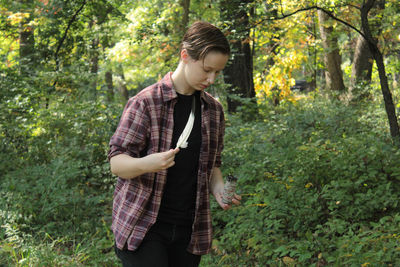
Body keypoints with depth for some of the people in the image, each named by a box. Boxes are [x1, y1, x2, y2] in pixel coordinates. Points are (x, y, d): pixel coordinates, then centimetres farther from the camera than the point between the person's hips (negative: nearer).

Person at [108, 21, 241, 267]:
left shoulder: (213, 109, 9)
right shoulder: (146, 103, -8)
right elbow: (116, 162, -9)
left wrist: (218, 188, -3)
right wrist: (146, 164, -31)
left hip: (189, 231, 5)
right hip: (142, 226, -5)